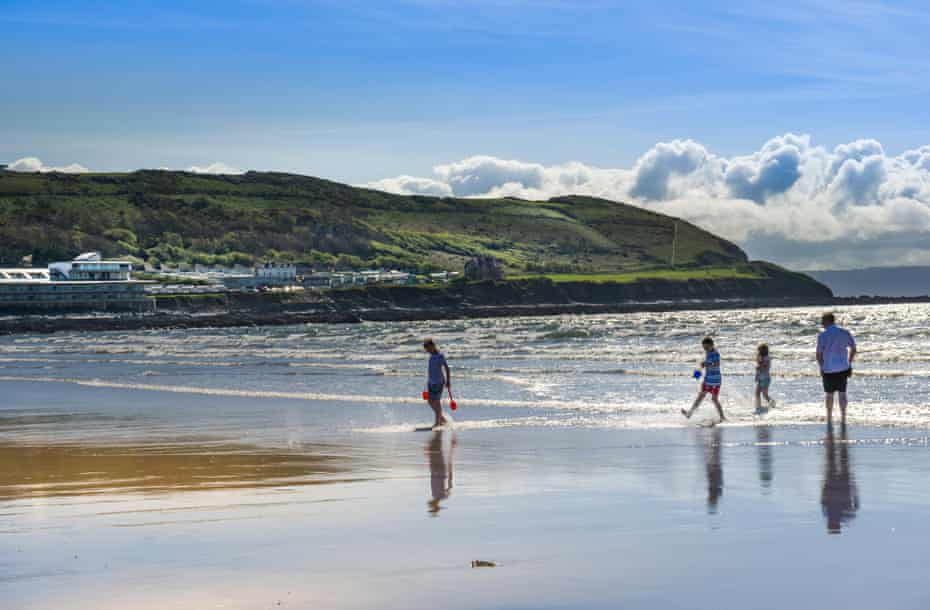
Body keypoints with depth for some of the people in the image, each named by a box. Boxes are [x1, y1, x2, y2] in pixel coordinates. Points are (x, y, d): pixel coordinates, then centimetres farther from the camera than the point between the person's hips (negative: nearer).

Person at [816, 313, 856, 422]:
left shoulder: (822, 336, -12)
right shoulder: (845, 333, 0)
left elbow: (819, 355, -12)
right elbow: (853, 349, 6)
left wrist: (821, 367, 5)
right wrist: (849, 363, 16)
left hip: (828, 369, -3)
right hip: (843, 368, 3)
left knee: (829, 394, 12)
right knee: (842, 393, 12)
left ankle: (829, 419, 20)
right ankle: (843, 419, 11)